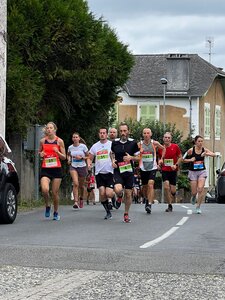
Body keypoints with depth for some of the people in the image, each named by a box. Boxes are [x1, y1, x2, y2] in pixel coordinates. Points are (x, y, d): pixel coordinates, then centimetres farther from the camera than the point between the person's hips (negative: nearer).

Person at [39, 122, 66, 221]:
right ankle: (47, 206, 8)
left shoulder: (59, 141, 1)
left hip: (56, 169, -1)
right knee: (45, 189, -21)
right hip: (45, 169, 1)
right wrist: (41, 154, -3)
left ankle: (56, 212, 21)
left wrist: (57, 152, -15)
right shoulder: (42, 141, 5)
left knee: (55, 192, 2)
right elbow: (39, 152, 21)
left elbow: (64, 157, 5)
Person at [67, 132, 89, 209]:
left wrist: (81, 158, -16)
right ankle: (76, 202, -23)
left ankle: (81, 198, 42)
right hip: (73, 167, 0)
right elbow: (68, 155, 22)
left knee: (81, 185, 12)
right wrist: (69, 159, 2)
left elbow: (88, 156, 0)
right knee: (75, 184, -20)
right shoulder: (70, 147, 2)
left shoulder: (83, 146, -6)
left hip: (82, 167, 0)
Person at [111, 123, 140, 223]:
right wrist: (113, 161, 1)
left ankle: (126, 214, 23)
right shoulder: (114, 142, 3)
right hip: (118, 171, 0)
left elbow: (138, 158, 4)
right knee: (118, 189, -25)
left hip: (129, 171, 0)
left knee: (128, 194, 4)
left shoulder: (133, 143, -1)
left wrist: (131, 157, -16)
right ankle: (120, 196, 13)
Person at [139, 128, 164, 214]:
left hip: (153, 168, -2)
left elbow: (163, 148, 14)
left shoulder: (155, 143, -3)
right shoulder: (139, 144, -2)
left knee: (150, 185, -18)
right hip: (143, 168, 2)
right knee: (145, 186, 12)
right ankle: (147, 199, 41)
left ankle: (149, 204, -22)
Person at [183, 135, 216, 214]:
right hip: (193, 172, -1)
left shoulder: (204, 150, -4)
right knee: (194, 192, 1)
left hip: (202, 171, 1)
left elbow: (214, 154, -17)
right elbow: (183, 159, 1)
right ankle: (193, 197, 39)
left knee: (200, 189, -15)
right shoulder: (191, 150, -9)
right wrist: (190, 160, -17)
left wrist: (206, 154, -34)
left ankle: (198, 207, -1)